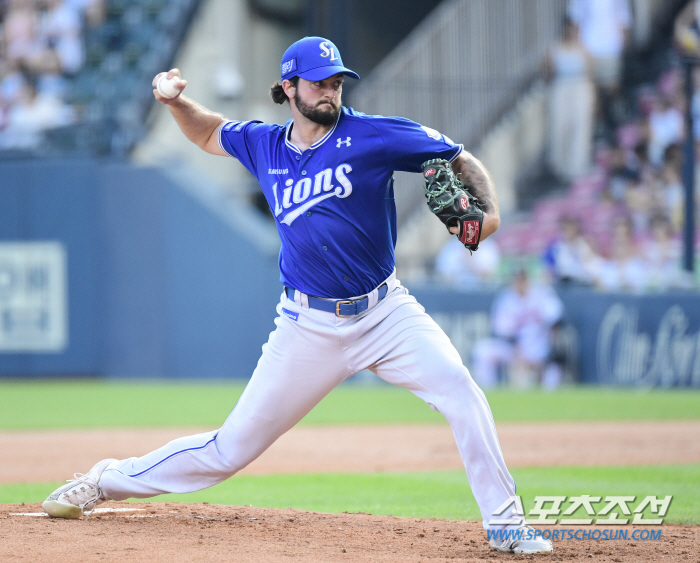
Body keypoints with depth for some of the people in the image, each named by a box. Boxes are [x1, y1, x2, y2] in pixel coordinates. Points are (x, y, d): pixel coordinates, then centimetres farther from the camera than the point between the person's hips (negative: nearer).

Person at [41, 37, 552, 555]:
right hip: (309, 327, 1)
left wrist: (488, 212, -24)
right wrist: (177, 102, 6)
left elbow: (464, 162, -5)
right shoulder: (265, 145, 4)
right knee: (233, 448, 3)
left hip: (385, 313, -1)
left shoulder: (373, 136, -7)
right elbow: (209, 134, 25)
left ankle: (506, 526, -15)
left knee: (459, 390, -25)